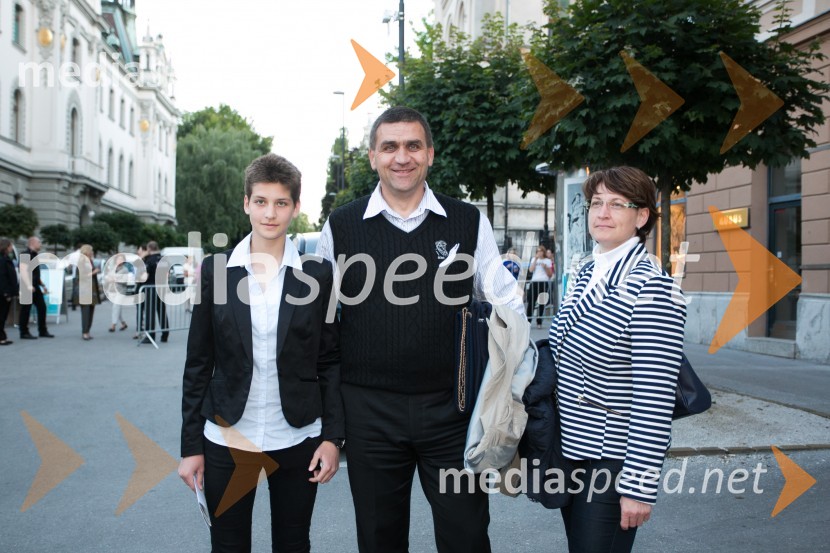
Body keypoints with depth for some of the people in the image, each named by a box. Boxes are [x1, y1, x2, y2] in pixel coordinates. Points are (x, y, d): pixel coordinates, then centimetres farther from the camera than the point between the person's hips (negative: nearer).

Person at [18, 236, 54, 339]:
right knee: (26, 310, -2)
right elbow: (23, 271, -21)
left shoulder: (35, 255, 17)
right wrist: (29, 286, -29)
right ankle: (24, 332, 6)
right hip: (28, 287, -9)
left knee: (42, 307, 9)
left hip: (35, 286, 9)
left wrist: (43, 285, 23)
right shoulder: (26, 254, -12)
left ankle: (43, 331, 17)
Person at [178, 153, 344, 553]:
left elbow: (330, 360, 2)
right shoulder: (215, 269, -1)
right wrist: (191, 446, 1)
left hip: (297, 440, 0)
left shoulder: (318, 274, -3)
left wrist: (333, 436, -4)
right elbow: (199, 364, 1)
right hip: (227, 440, 1)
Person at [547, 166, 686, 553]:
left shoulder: (651, 288, -19)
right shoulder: (587, 275, 5)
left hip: (611, 461, -7)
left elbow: (654, 399, -21)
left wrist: (640, 484, -19)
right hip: (570, 449, 8)